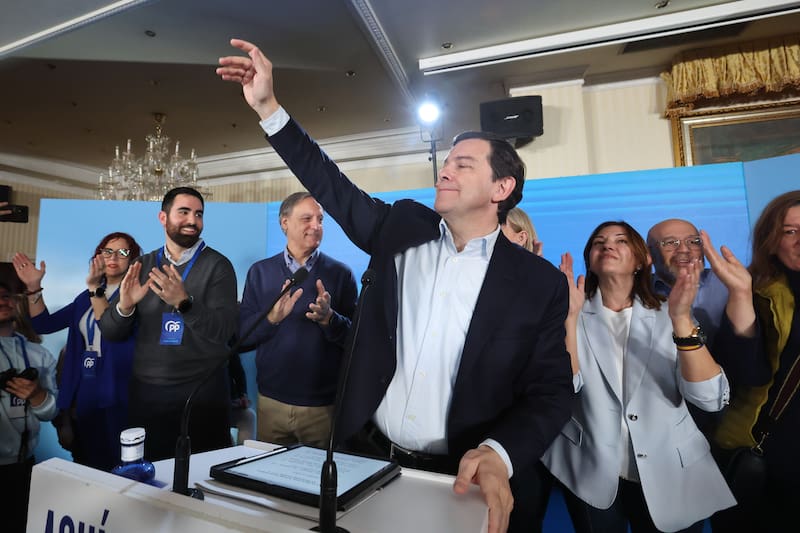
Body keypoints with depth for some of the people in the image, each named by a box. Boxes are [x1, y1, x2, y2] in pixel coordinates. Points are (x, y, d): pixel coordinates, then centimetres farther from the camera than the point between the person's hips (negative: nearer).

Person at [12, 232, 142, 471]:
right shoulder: (87, 296, 12)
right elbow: (45, 324, 8)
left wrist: (95, 287, -29)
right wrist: (34, 287, -3)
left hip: (115, 396, -6)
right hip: (82, 393, 6)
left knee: (115, 468, 3)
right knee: (84, 465, 18)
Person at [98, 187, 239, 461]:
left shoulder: (217, 265, -7)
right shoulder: (143, 266, 6)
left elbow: (224, 331, -16)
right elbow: (110, 332, 4)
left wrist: (184, 302, -30)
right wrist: (124, 306, -17)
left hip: (202, 391, -3)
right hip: (146, 391, 3)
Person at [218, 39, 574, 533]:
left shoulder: (541, 283, -9)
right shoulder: (402, 229, -1)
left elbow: (551, 393, -8)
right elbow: (330, 184, 1)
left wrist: (499, 455, -25)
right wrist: (267, 106, -3)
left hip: (462, 479, -2)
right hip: (369, 458, 3)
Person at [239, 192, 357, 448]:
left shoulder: (340, 273, -3)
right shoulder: (260, 272, 2)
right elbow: (242, 333, -2)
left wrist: (329, 318, -24)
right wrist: (272, 317, -20)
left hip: (324, 405, -1)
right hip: (271, 401, 2)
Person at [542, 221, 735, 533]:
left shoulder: (667, 317, -1)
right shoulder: (574, 317, -4)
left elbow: (712, 399, -13)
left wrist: (682, 319, -24)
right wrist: (570, 315, -25)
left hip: (671, 476, 1)